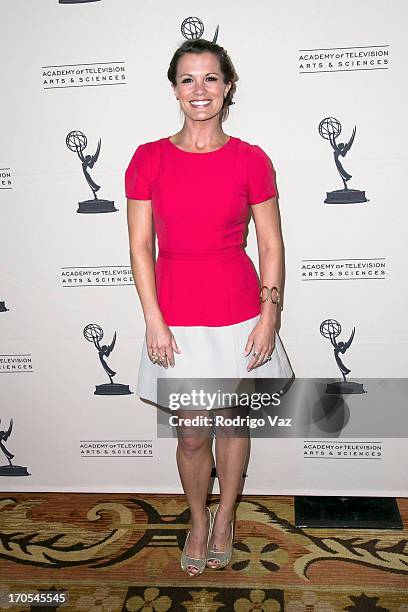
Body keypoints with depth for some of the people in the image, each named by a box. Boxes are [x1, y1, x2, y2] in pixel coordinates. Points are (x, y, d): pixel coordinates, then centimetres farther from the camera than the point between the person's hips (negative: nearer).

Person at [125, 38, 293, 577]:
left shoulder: (251, 160, -3)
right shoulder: (149, 159, -2)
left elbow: (271, 246, 0)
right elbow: (140, 246, -3)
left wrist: (269, 317, -6)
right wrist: (154, 321, -8)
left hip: (238, 315, 0)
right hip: (176, 319, 0)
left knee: (232, 421, 15)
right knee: (191, 434, 10)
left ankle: (225, 516, 40)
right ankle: (198, 519, 38)